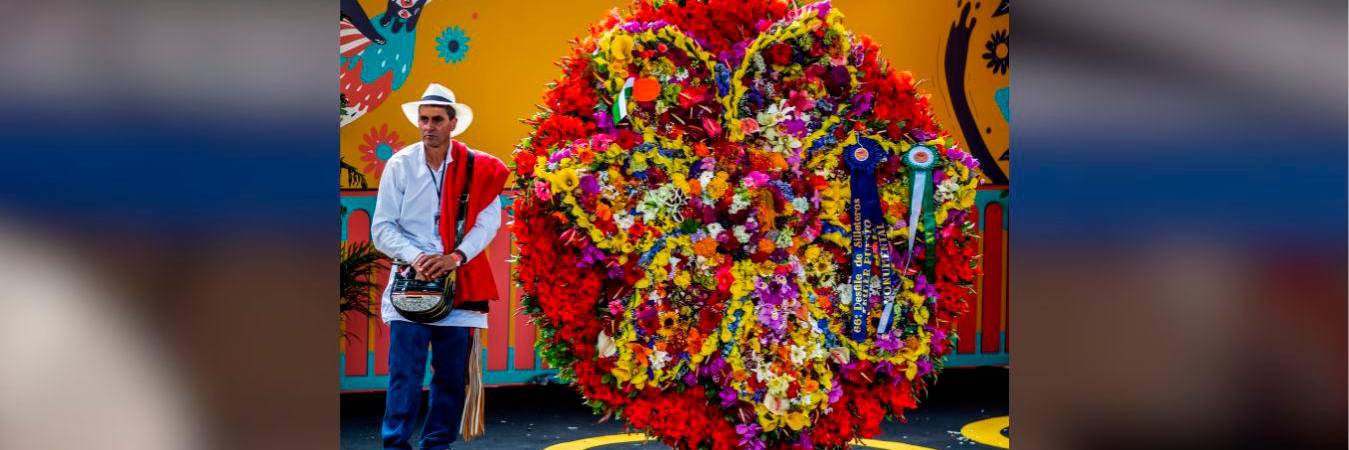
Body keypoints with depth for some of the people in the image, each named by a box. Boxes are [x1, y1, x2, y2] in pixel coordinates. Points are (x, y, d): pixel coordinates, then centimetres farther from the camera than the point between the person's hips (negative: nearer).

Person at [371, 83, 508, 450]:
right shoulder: (399, 165, 1)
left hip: (458, 283, 1)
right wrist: (416, 257, -17)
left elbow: (487, 222, -5)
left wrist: (454, 257, -20)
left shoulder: (479, 168, 2)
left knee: (452, 374, 5)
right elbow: (382, 228, 0)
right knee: (405, 371, -6)